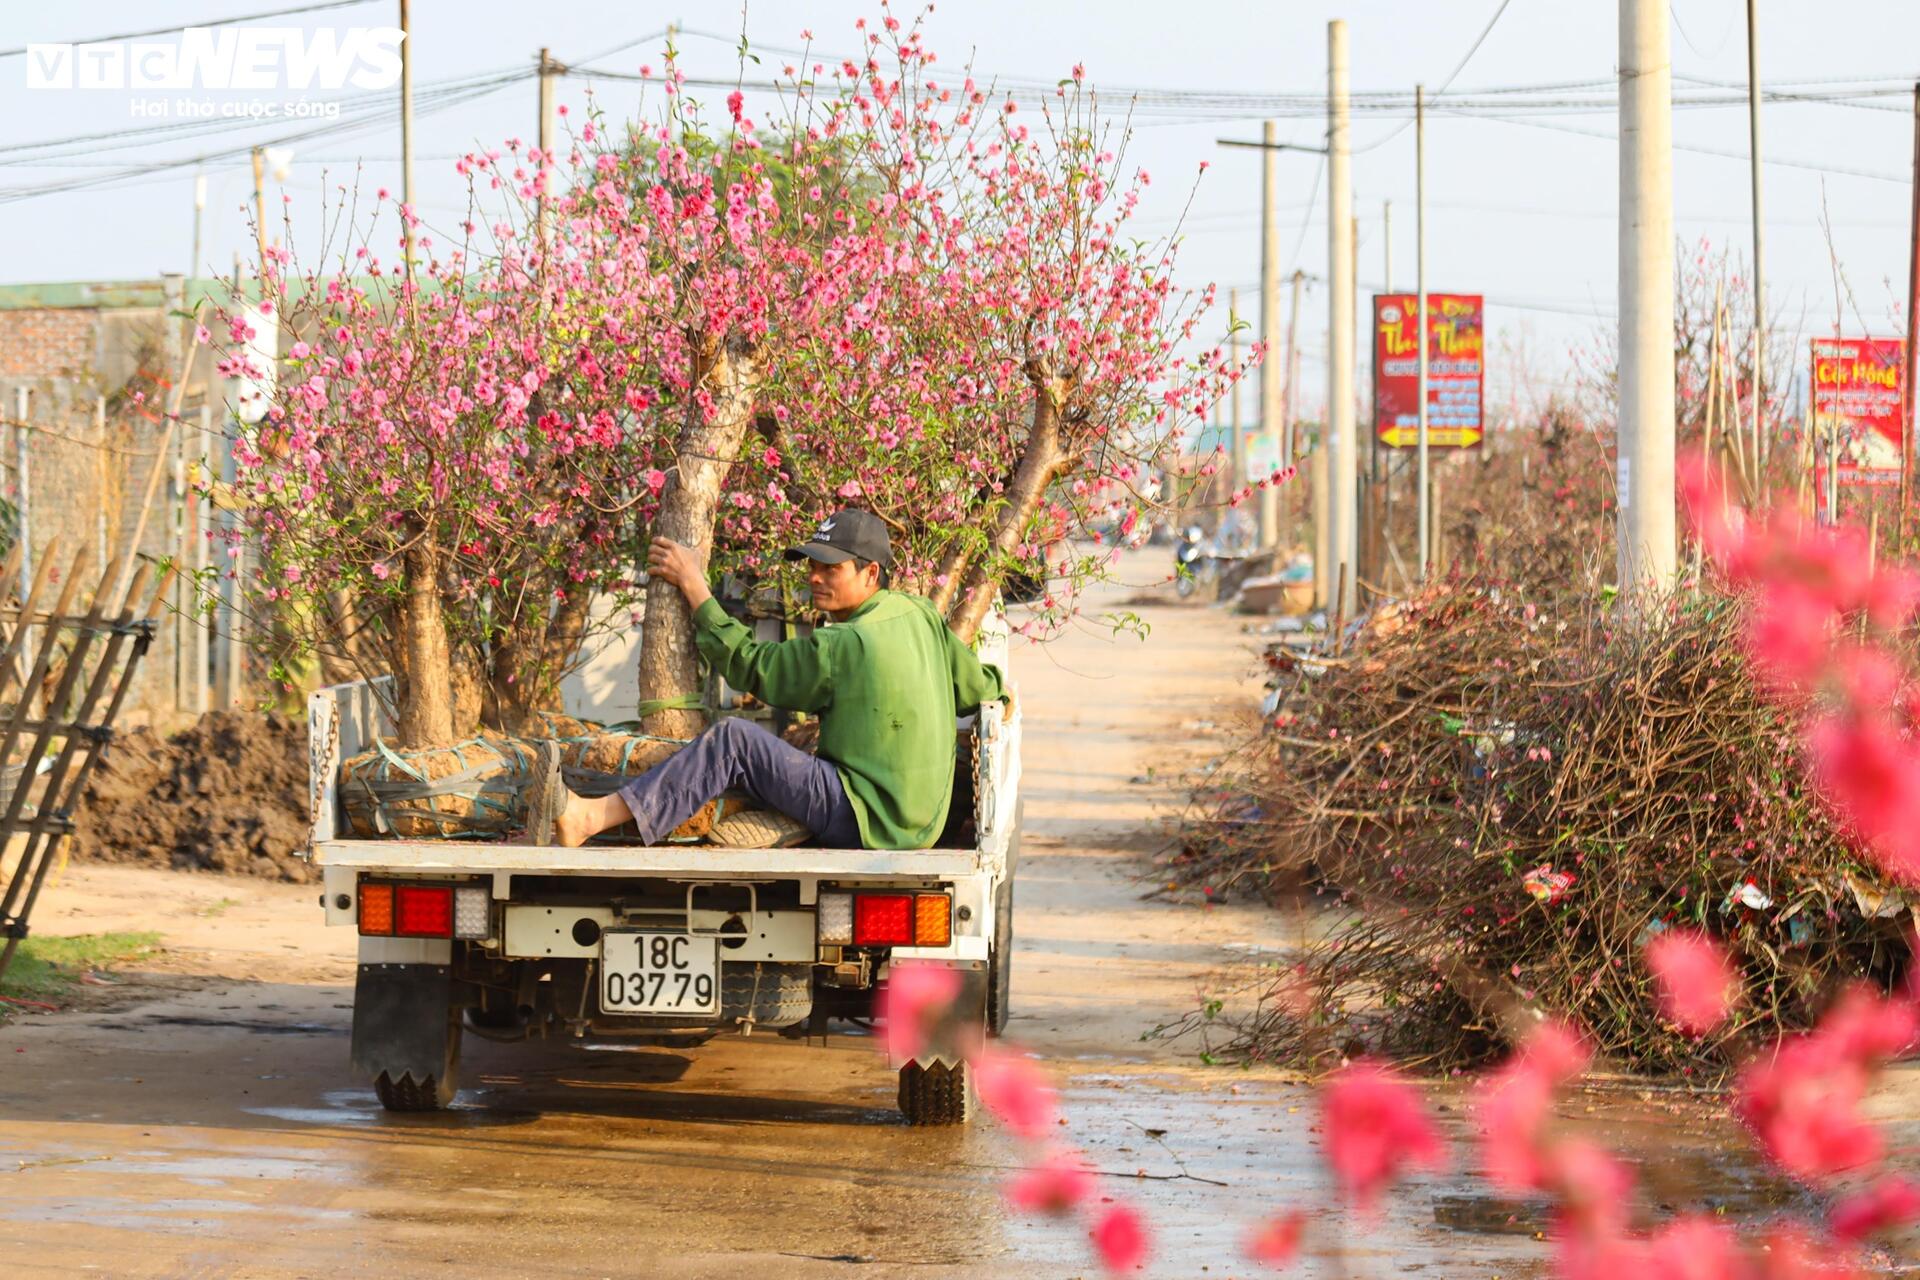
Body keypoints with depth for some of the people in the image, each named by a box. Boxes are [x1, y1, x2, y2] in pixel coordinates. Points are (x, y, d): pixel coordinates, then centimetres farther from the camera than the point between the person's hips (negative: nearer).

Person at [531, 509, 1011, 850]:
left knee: (734, 741, -22)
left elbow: (749, 665, -5)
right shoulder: (921, 615, 10)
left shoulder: (841, 646, -14)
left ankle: (588, 819, -34)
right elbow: (981, 688, 18)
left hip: (866, 820, -10)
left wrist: (694, 588, 0)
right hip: (919, 823, 10)